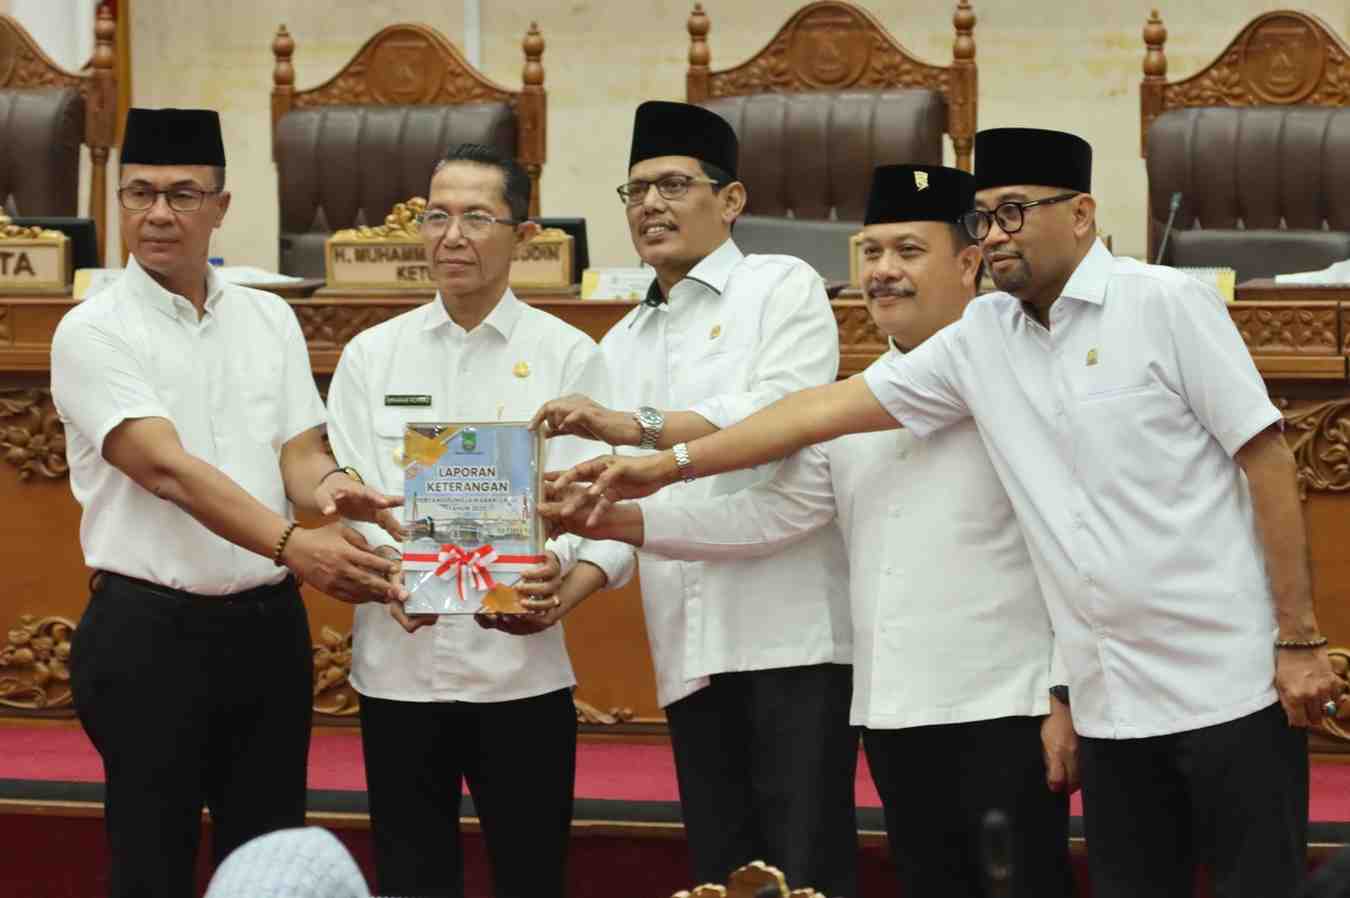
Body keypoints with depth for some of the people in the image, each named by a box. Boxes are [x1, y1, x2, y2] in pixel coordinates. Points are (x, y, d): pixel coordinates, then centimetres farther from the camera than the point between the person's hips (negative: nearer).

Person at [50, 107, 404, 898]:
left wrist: (329, 487, -22)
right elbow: (166, 467, -19)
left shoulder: (270, 321, 10)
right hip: (149, 632, -5)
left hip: (268, 625, 5)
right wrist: (291, 545, -33)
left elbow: (297, 454, 4)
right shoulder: (93, 333, -7)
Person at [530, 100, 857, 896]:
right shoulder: (621, 346, 22)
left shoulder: (782, 288, 3)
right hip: (691, 646, 6)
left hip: (793, 628, -6)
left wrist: (638, 427, -20)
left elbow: (784, 412, -15)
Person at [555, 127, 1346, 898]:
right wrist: (668, 465, 8)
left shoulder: (1164, 305, -7)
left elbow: (1267, 461, -9)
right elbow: (829, 408, 10)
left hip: (1225, 685, -5)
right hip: (1113, 704, 5)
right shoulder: (982, 339, 8)